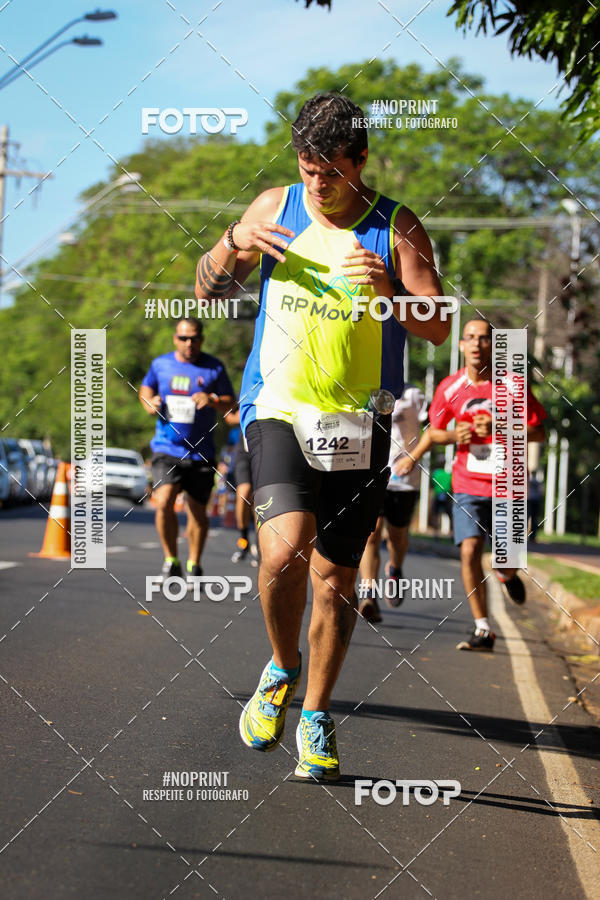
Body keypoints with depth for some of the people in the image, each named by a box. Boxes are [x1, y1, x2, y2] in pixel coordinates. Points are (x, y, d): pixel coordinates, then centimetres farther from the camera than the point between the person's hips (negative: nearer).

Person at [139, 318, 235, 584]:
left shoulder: (214, 368, 2)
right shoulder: (160, 364, 7)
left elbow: (229, 402, 5)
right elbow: (146, 388, 24)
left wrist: (212, 400, -16)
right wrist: (149, 401, 2)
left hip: (201, 452, 0)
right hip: (166, 449, 0)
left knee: (197, 512, 5)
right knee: (163, 503, -18)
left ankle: (194, 565, 25)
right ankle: (171, 560, 1)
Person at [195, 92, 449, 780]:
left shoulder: (397, 228, 2)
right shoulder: (276, 207, 7)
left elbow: (438, 329, -1)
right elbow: (208, 290, 15)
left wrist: (390, 292, -21)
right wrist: (233, 245, -6)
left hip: (359, 425, 0)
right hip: (279, 408, 0)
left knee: (335, 577, 5)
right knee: (285, 550, -23)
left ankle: (317, 714, 26)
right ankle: (282, 667, 7)